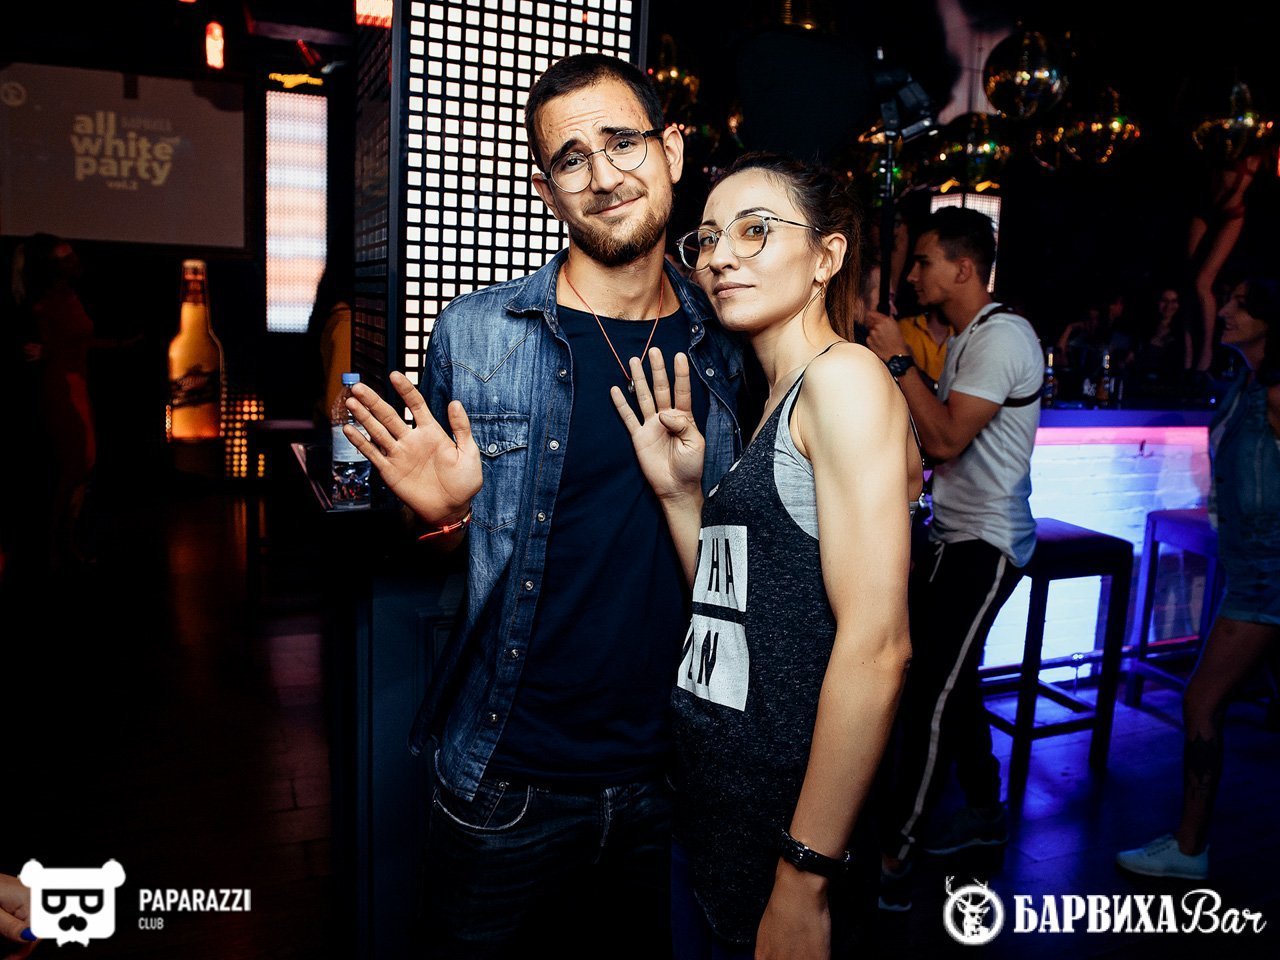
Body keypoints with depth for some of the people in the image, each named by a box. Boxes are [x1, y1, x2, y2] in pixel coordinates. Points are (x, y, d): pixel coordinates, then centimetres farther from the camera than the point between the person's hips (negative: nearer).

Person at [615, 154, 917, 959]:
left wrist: (803, 883, -20)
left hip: (784, 816, -8)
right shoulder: (774, 408, 13)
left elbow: (877, 644, -22)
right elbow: (731, 612, 10)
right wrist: (680, 493, -2)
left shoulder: (845, 376, -14)